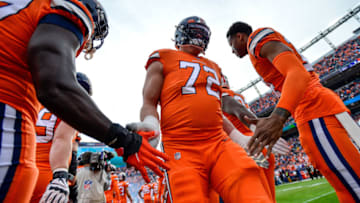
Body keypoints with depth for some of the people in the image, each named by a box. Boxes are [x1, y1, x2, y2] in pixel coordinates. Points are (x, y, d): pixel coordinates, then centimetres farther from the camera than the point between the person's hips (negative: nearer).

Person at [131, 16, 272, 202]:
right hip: (182, 150, -4)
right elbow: (149, 102, 4)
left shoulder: (213, 67, 27)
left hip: (220, 144, 5)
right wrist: (150, 127, -17)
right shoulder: (163, 59, 12)